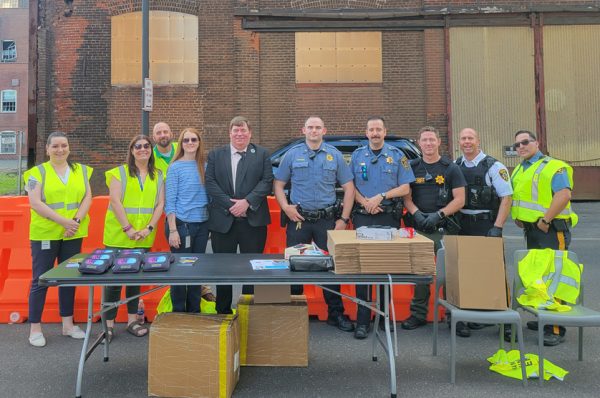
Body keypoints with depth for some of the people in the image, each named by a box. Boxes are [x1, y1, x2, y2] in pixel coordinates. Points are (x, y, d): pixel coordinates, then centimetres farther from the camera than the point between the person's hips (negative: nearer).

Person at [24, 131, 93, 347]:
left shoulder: (81, 170, 10)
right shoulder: (38, 172, -1)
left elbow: (87, 197, 4)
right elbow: (35, 203, -10)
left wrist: (77, 220, -12)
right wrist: (63, 221, -18)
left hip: (74, 234, 3)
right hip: (45, 234, -3)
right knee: (41, 279, 1)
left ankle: (68, 324, 21)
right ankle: (35, 328, 11)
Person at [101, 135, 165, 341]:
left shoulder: (158, 175, 9)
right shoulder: (120, 173, 0)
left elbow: (160, 204, 4)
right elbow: (115, 201, -9)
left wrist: (149, 228, -9)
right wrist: (128, 229, -15)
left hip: (144, 237, 3)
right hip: (118, 236, -3)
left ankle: (132, 320, 19)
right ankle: (109, 322, 10)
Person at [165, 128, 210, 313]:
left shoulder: (204, 166, 6)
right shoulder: (175, 167, -5)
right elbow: (170, 201, -7)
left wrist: (209, 222, 4)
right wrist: (173, 230, -13)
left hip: (202, 225, 4)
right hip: (181, 224, -4)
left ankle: (194, 312, 25)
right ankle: (178, 313, 18)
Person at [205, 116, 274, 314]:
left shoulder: (262, 154, 7)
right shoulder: (215, 154, 9)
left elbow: (267, 181, -2)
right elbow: (210, 183, 0)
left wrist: (247, 202, -14)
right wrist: (230, 205, -11)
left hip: (253, 220, 0)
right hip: (223, 220, 1)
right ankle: (223, 311, 21)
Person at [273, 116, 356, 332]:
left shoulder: (335, 155, 5)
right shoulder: (292, 154, 5)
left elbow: (348, 188, 5)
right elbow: (278, 184, 7)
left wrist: (344, 219, -2)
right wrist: (286, 207, -8)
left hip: (327, 219, 0)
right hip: (298, 219, 0)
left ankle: (336, 313, 17)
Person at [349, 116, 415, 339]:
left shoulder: (397, 156, 7)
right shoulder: (358, 155, 11)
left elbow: (405, 188, 2)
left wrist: (381, 197, -11)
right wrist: (364, 202, -10)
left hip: (389, 218, 0)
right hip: (362, 217, 0)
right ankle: (362, 321, -3)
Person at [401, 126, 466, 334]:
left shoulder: (451, 168, 4)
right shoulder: (412, 167, 11)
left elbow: (459, 200, 0)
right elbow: (406, 197, 9)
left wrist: (439, 215, -13)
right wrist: (416, 214, -9)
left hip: (444, 229, -2)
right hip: (419, 228, 2)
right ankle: (418, 314, 17)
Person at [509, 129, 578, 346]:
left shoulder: (554, 167, -11)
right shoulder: (518, 170, 15)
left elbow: (564, 194, -23)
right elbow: (515, 197, 23)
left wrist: (545, 220, -23)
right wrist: (518, 217, 7)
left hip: (551, 229, -9)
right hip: (531, 229, 9)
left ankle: (556, 329, -3)